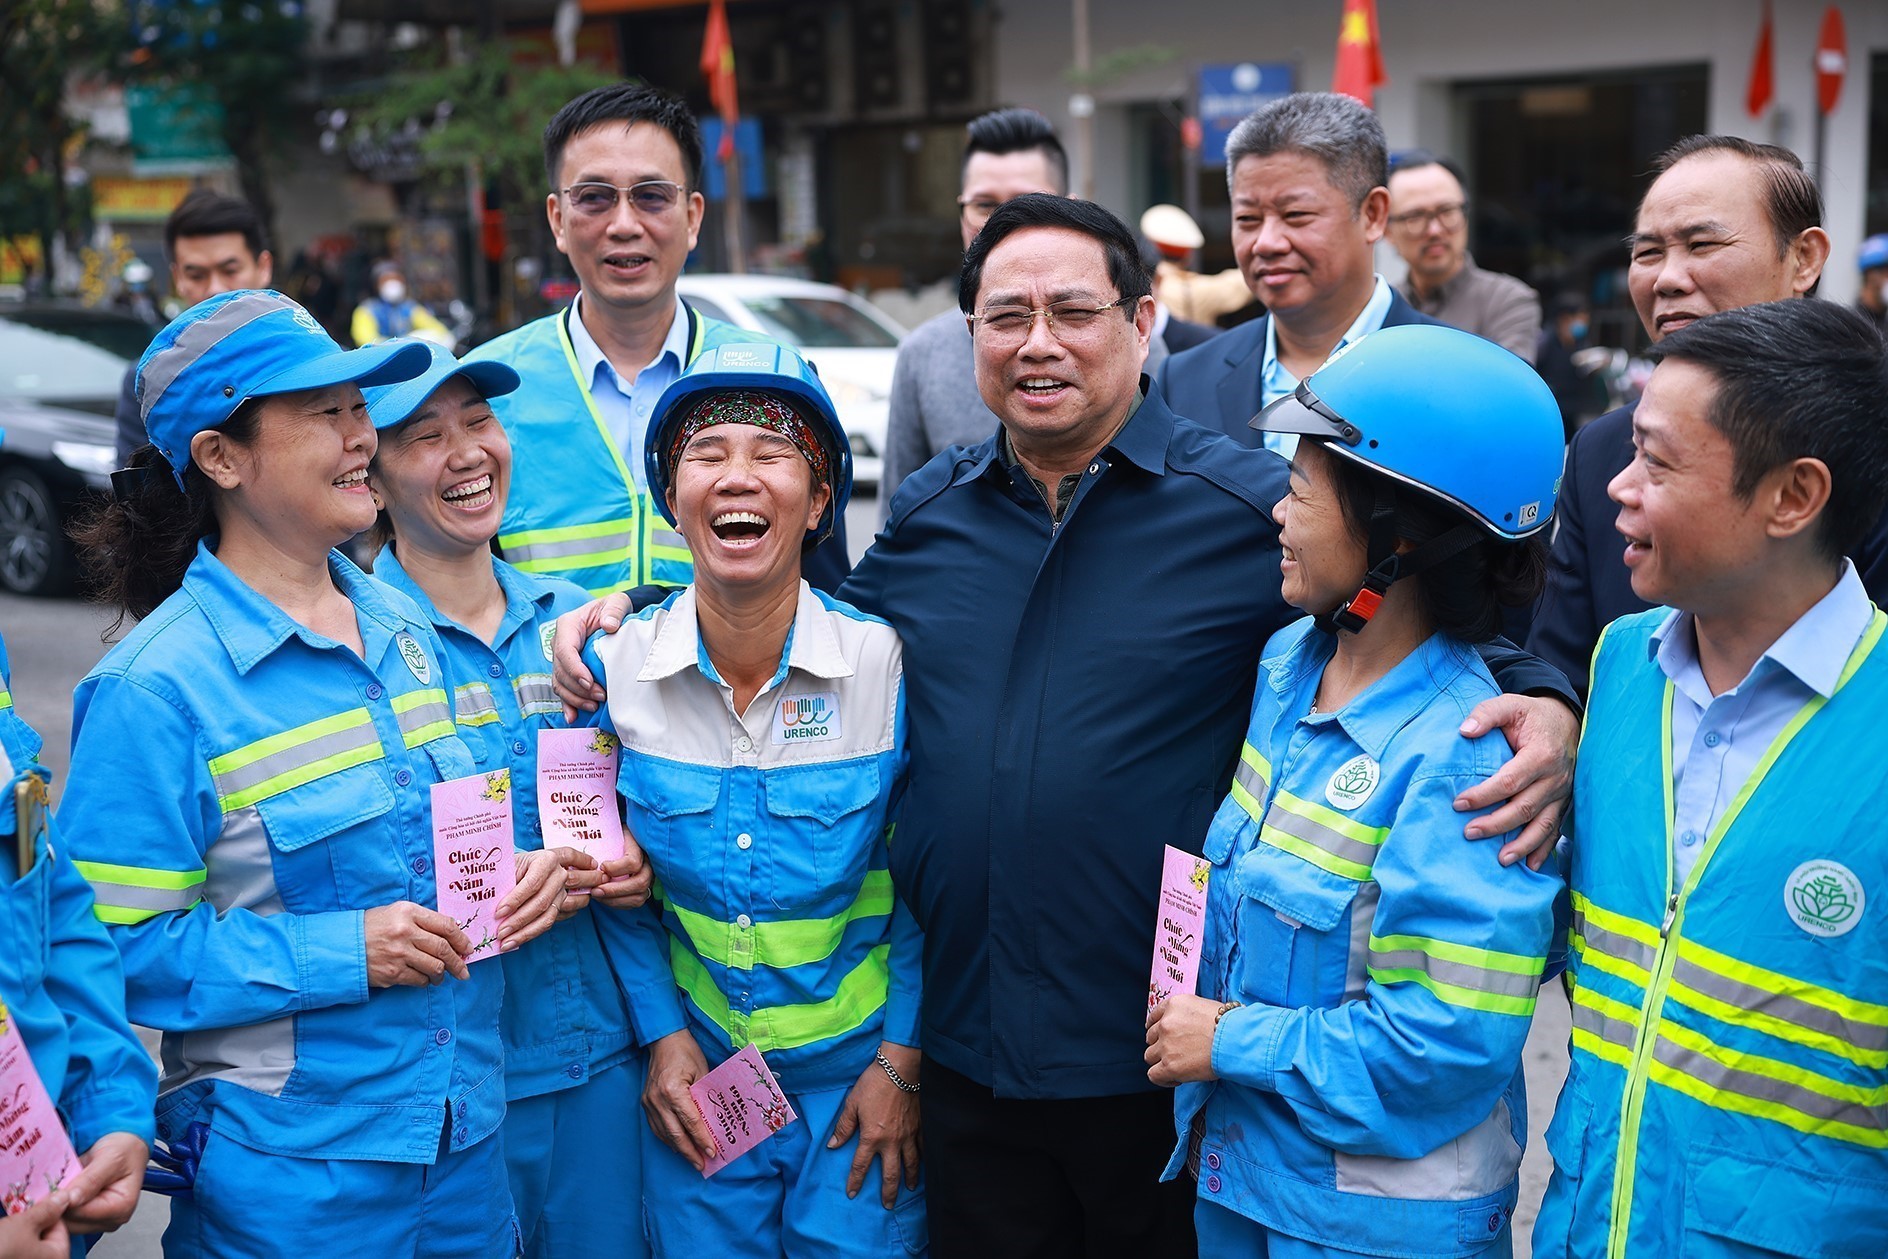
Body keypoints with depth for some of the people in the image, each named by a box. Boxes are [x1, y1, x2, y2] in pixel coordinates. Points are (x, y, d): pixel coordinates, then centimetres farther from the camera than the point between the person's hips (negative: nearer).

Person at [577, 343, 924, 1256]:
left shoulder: (887, 662, -15)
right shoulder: (616, 668, -9)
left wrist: (901, 1062, -6)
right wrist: (663, 1035, -3)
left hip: (853, 1069, -1)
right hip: (700, 1074, 2)